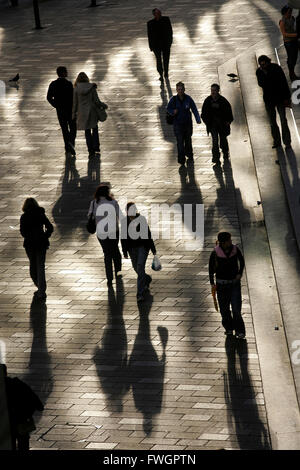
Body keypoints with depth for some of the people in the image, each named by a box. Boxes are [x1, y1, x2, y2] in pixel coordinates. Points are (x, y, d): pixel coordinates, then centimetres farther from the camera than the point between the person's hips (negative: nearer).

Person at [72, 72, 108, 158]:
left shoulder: (76, 89, -7)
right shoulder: (92, 87, -8)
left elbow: (75, 103, -3)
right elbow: (97, 101, -8)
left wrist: (74, 114, 6)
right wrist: (104, 106, 10)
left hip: (83, 113, 0)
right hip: (92, 111, 0)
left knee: (87, 132, 10)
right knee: (95, 129, 20)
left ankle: (91, 151, 8)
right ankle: (96, 148, 15)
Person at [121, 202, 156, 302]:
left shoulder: (142, 219, -12)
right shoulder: (124, 221, -4)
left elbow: (148, 234, -7)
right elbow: (123, 237, 2)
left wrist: (153, 250, -4)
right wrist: (125, 252, 2)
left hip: (143, 246, -4)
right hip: (132, 248, 4)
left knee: (140, 267, -16)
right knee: (136, 268, 16)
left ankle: (140, 294, -14)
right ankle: (147, 279, 49)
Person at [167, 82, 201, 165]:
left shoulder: (188, 99, -7)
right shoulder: (173, 99, -7)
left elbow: (194, 109, -7)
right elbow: (168, 109, 5)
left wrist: (198, 119, -19)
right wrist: (173, 111, -18)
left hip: (188, 123, 2)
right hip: (178, 123, -1)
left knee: (188, 139, 19)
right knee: (180, 141, -6)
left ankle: (189, 154, 42)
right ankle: (181, 159, -1)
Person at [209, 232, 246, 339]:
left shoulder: (235, 249, -9)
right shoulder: (215, 253, -14)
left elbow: (241, 261, 10)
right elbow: (211, 268, -2)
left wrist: (240, 273, -3)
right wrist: (212, 284, -8)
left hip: (235, 282, 0)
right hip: (221, 283, 0)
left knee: (236, 308, -8)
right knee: (224, 308, 7)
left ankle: (240, 331, 1)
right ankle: (229, 328, 29)